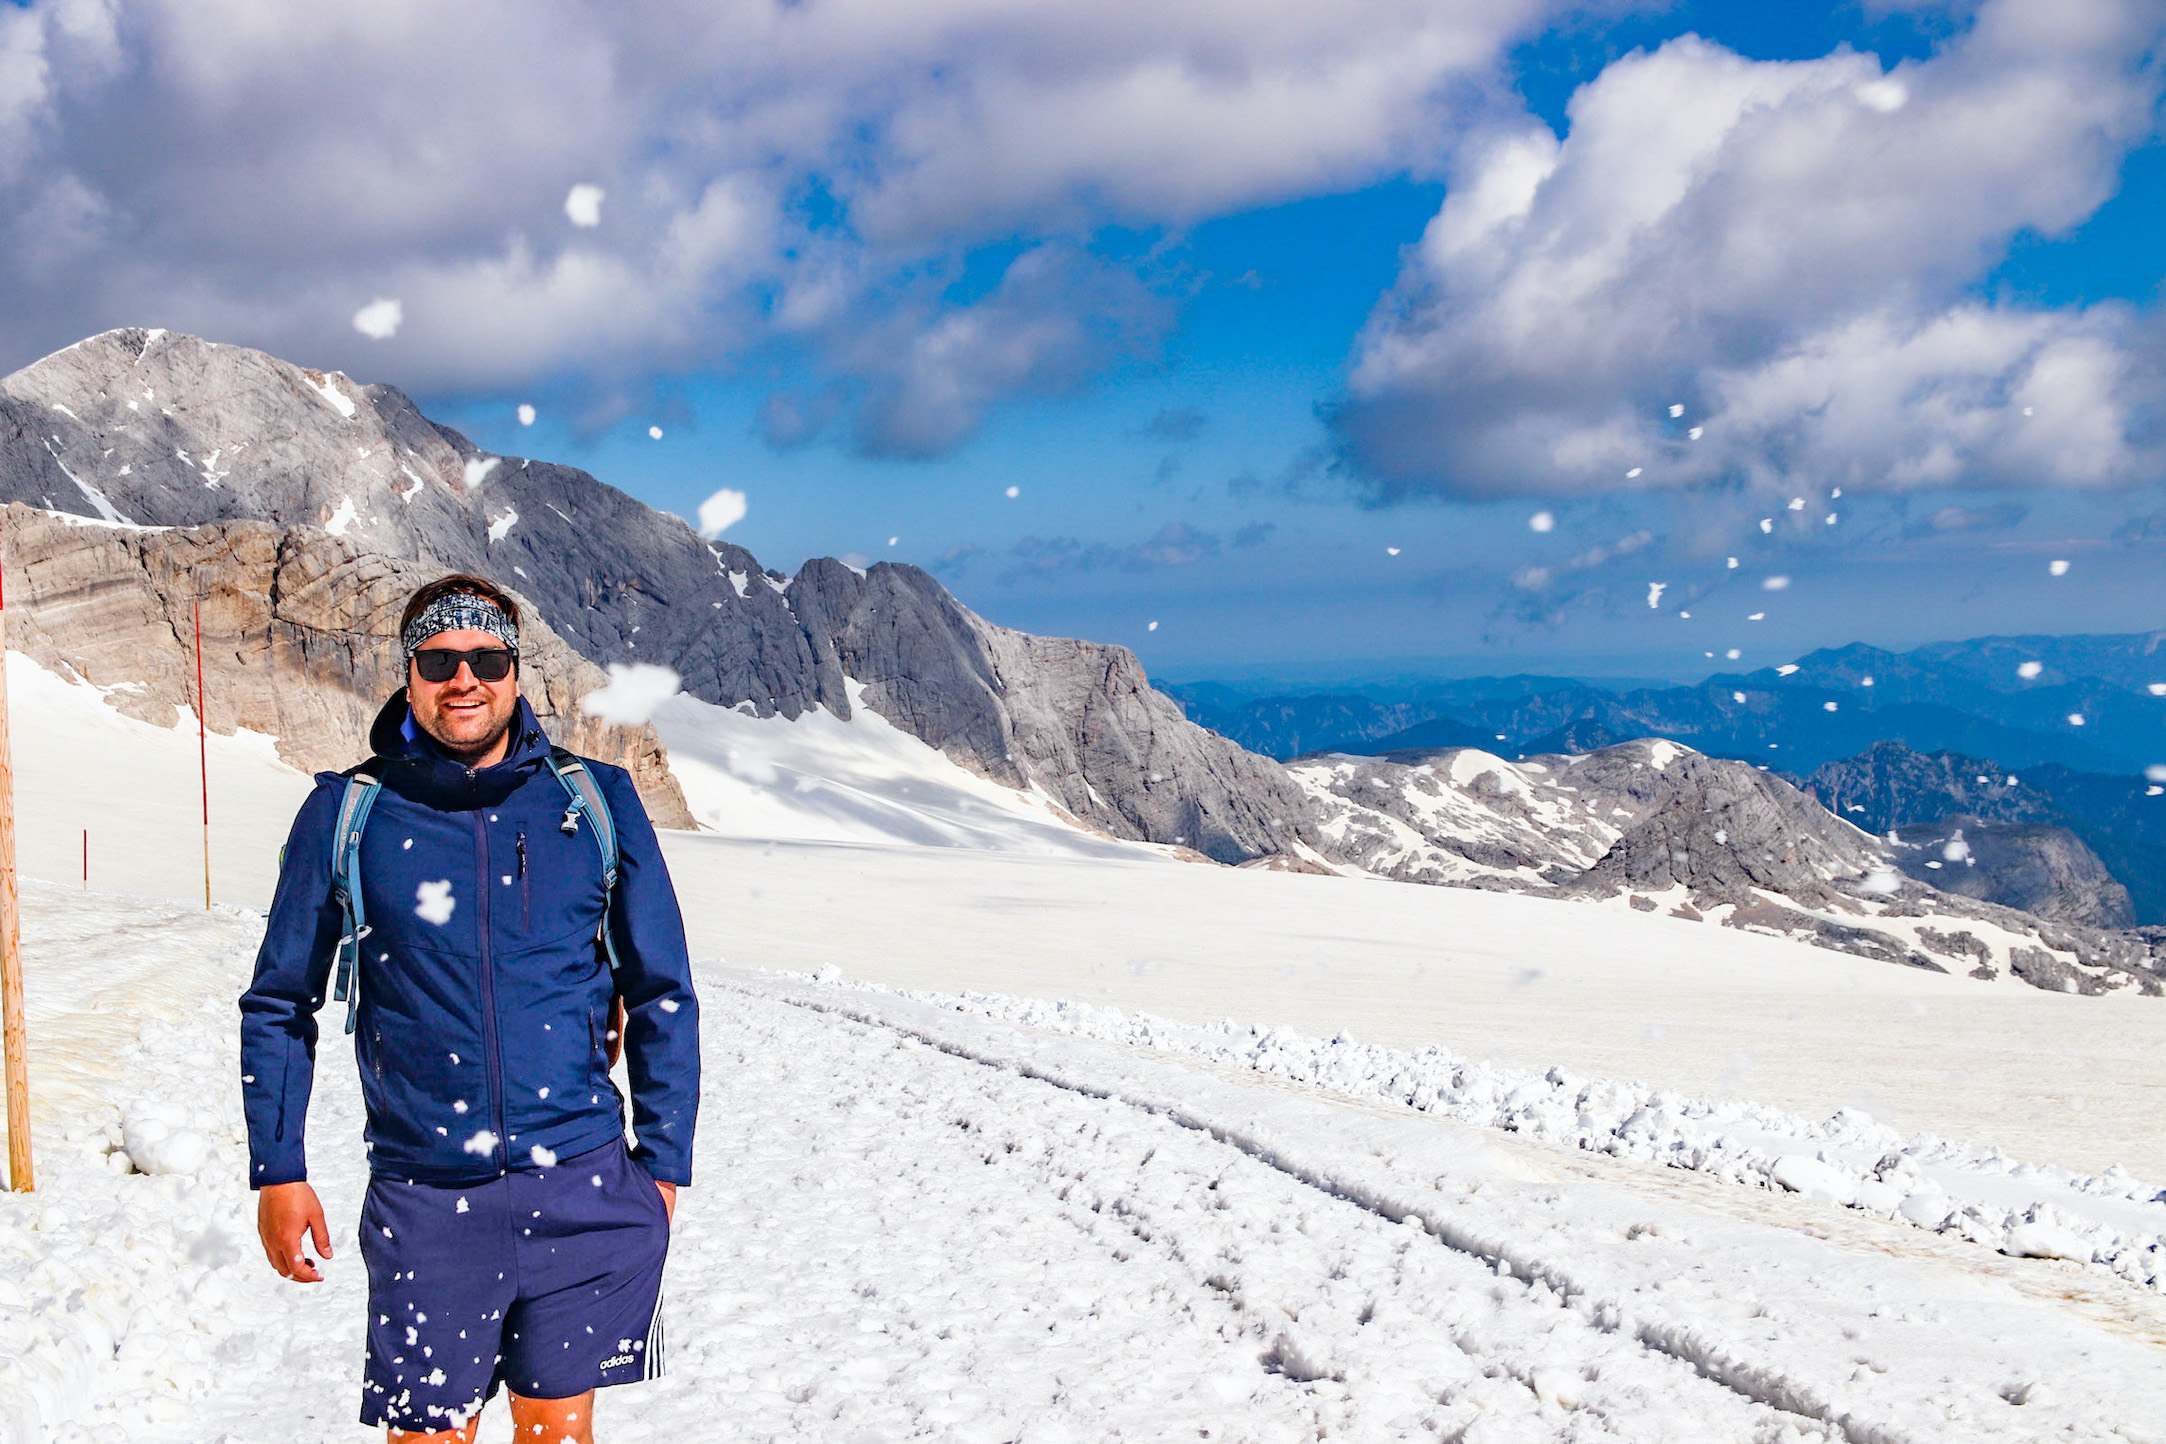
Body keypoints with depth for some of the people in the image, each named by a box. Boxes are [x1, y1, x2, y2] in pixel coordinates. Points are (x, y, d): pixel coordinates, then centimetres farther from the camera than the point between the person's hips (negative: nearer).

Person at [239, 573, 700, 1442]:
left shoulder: (596, 801, 2)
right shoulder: (345, 813, 1)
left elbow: (662, 995, 7)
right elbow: (281, 1005, 9)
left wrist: (663, 1164, 3)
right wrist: (277, 1172, 4)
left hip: (579, 1191, 1)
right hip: (426, 1200, -1)